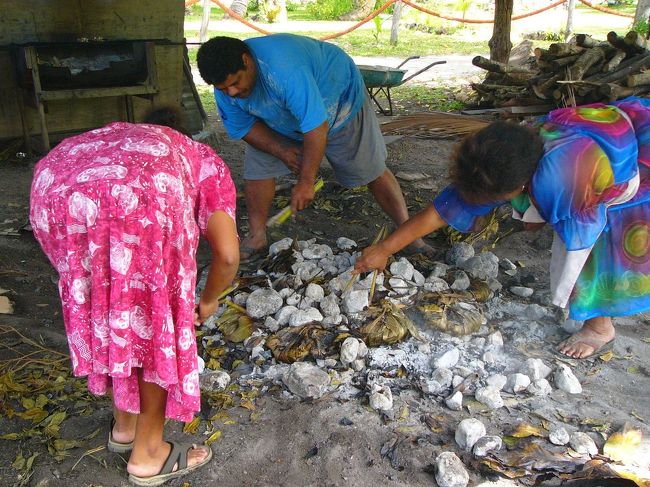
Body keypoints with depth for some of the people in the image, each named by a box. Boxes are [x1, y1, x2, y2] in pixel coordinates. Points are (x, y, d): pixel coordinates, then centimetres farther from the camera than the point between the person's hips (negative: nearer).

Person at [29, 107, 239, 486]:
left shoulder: (118, 137, 45)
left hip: (53, 189, 6)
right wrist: (209, 300, 41)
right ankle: (148, 455, 30)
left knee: (104, 309, 27)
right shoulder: (207, 162, 33)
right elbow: (228, 255, 22)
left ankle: (124, 425, 45)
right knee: (156, 320, 16)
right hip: (134, 199, -5)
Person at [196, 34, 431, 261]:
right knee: (256, 165, -6)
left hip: (339, 99, -6)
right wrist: (281, 151, -25)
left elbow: (317, 126, -43)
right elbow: (242, 127, -9)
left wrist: (306, 182, -37)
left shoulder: (285, 68, -44)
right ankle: (256, 237, 7)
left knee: (371, 171, -5)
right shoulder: (225, 88, -20)